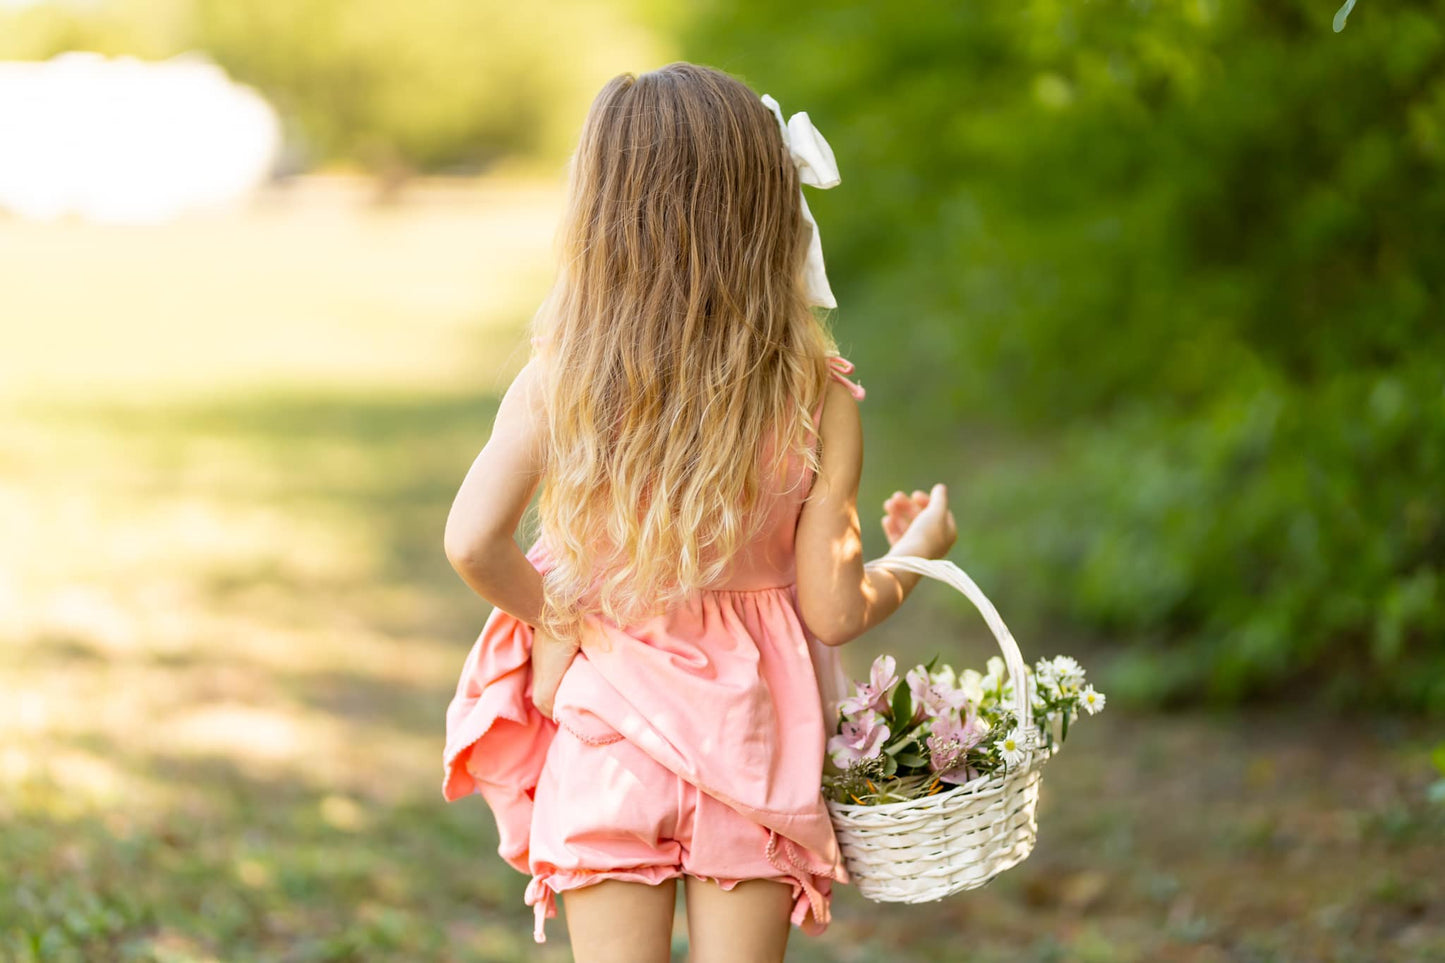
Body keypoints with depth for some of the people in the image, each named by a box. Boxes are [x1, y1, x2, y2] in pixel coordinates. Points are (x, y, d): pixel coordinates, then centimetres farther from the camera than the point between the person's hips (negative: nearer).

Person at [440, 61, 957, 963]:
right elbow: (834, 611, -9)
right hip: (750, 735, 0)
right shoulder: (819, 401, -12)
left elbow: (474, 541, -20)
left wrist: (556, 618, 0)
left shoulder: (558, 382, -12)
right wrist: (920, 550, 12)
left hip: (604, 728, 0)